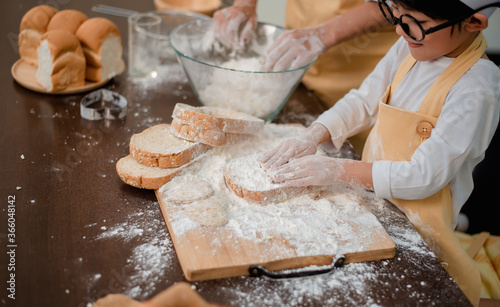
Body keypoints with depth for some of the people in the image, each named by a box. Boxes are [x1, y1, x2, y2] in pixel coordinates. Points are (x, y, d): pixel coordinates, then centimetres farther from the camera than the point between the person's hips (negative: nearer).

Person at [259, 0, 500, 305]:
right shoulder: (410, 48, -2)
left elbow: (426, 175, -25)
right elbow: (363, 102, 3)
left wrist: (339, 170, -28)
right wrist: (313, 135, -13)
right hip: (375, 197, 6)